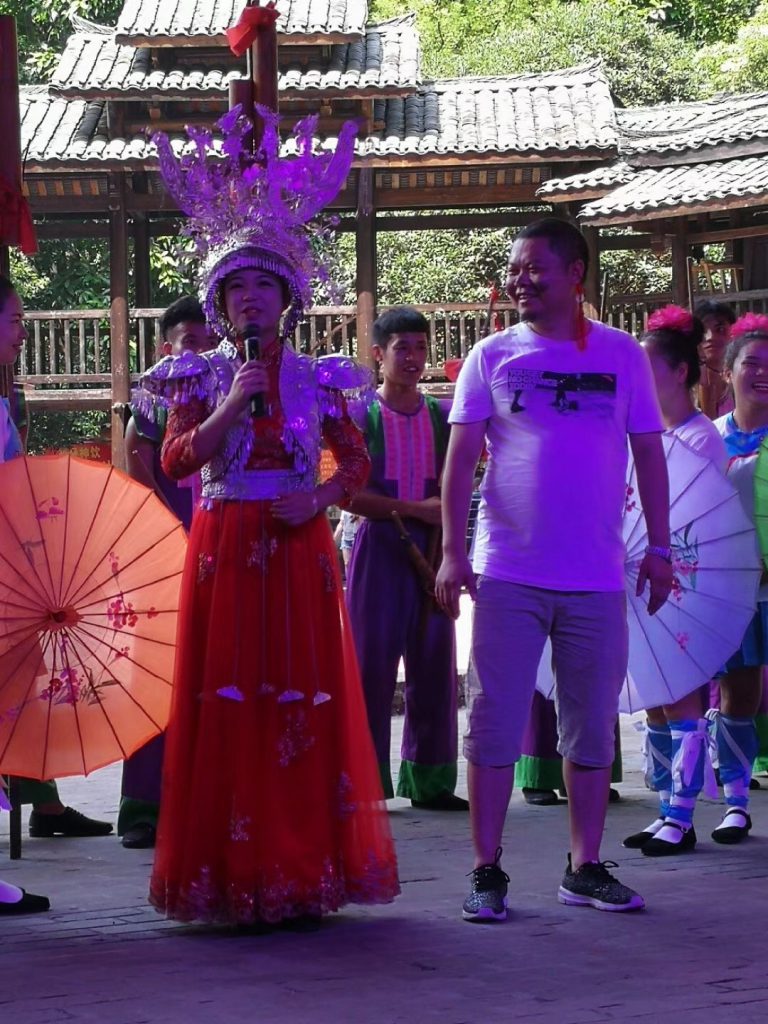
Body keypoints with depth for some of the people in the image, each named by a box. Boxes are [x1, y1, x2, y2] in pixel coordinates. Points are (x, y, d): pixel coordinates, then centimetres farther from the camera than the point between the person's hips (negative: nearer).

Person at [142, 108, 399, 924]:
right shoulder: (200, 377, 6)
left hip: (298, 548, 1)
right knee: (223, 694, -3)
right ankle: (227, 871, 0)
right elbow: (175, 461, -4)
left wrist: (322, 498, -7)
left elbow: (357, 460, 11)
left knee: (304, 693, -1)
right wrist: (228, 408, -15)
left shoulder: (317, 381, 9)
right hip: (223, 546, -1)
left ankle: (301, 868, 5)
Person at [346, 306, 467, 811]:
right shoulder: (362, 415, 0)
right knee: (373, 663, -4)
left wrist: (445, 554, -7)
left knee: (434, 667, 3)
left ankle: (429, 780, 10)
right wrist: (414, 509, -13)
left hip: (432, 547, 4)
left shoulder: (440, 415, 11)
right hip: (380, 547, -3)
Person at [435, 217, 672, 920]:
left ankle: (585, 868, 17)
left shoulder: (622, 356, 6)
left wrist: (659, 549, 5)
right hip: (508, 573, -1)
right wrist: (452, 552, -9)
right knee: (494, 725, -2)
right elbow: (461, 457, -1)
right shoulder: (493, 357, 3)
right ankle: (487, 872, 4)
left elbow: (648, 454, 10)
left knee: (592, 730, 7)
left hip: (597, 578, 1)